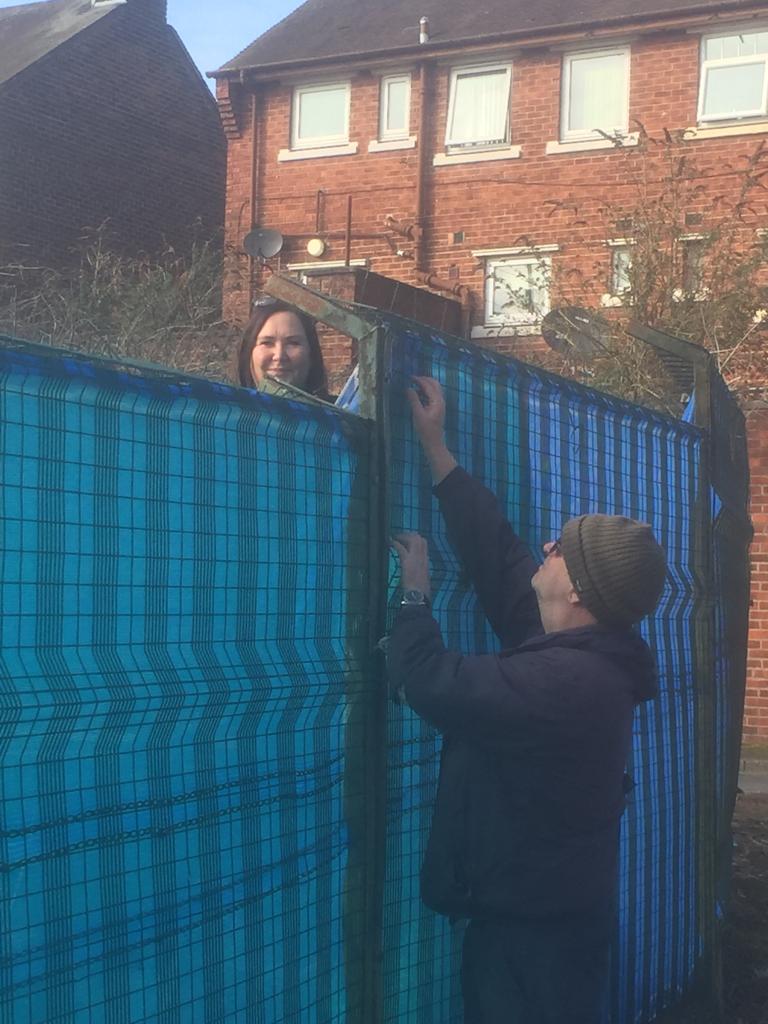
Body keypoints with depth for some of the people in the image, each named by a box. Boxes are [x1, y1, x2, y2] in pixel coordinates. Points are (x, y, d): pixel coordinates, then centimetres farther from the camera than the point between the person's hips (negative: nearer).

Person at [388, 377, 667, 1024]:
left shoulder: (561, 681, -29)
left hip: (534, 924, -9)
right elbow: (497, 552, 5)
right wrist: (435, 448, 7)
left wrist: (414, 592, -8)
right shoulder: (581, 651, 0)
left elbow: (432, 681, -26)